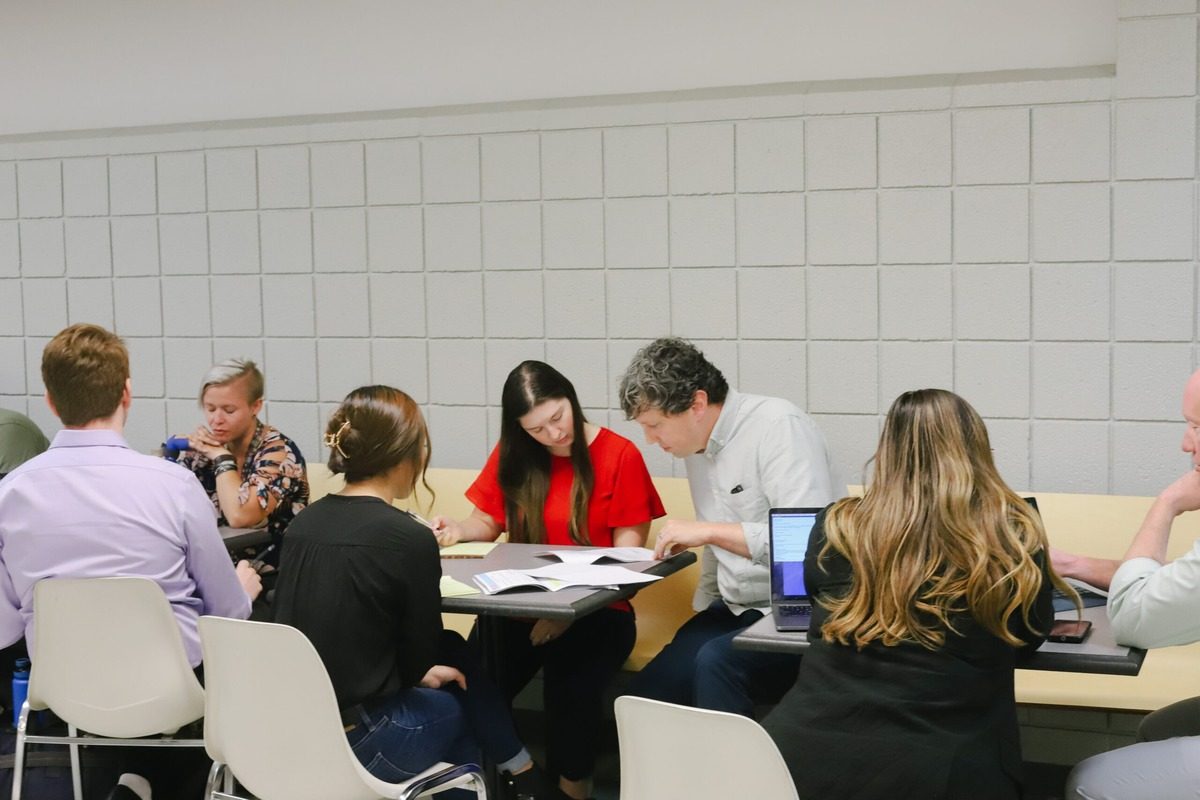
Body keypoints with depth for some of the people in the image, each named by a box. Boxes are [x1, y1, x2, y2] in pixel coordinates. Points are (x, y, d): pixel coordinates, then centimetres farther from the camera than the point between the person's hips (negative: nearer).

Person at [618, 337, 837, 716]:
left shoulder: (779, 425, -15)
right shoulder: (695, 447, 11)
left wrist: (709, 531, -23)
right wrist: (700, 614, 14)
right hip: (735, 610, 8)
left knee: (717, 661, -32)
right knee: (647, 695, -10)